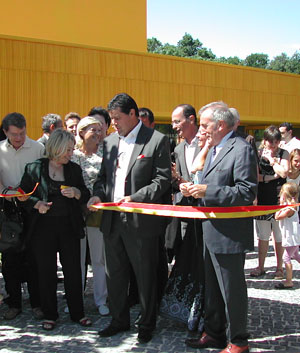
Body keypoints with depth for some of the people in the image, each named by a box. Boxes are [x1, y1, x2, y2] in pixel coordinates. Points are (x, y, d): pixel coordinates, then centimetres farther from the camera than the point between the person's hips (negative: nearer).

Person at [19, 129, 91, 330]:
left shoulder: (74, 169, 7)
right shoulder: (35, 168, -1)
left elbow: (86, 196, 9)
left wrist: (77, 193, -12)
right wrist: (36, 204, -14)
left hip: (69, 227, 2)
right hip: (44, 227, -2)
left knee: (73, 270, 4)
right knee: (46, 272, 6)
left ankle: (77, 313, 19)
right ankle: (50, 315, 21)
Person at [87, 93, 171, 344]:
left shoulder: (157, 140, -7)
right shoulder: (110, 141, 13)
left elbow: (162, 180, -11)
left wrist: (135, 198, -20)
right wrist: (98, 195, -1)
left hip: (141, 220, -6)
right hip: (113, 219, 6)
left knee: (145, 275, 7)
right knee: (114, 274, 16)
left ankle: (147, 324, 25)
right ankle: (119, 320, 34)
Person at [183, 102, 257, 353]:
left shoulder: (241, 149, -15)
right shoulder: (214, 150, 15)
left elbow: (247, 192, -22)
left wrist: (208, 191, -24)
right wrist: (195, 189, 3)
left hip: (229, 235, -10)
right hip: (211, 234, 10)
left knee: (232, 290, 4)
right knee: (212, 289, 20)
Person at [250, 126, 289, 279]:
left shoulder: (283, 154, 3)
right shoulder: (258, 153, 4)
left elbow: (284, 173, -12)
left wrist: (271, 159, -7)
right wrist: (271, 177, -10)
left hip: (279, 199, -1)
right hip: (262, 199, 1)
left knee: (279, 236, 2)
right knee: (262, 236, 8)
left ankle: (279, 268, 13)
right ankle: (261, 267, 17)